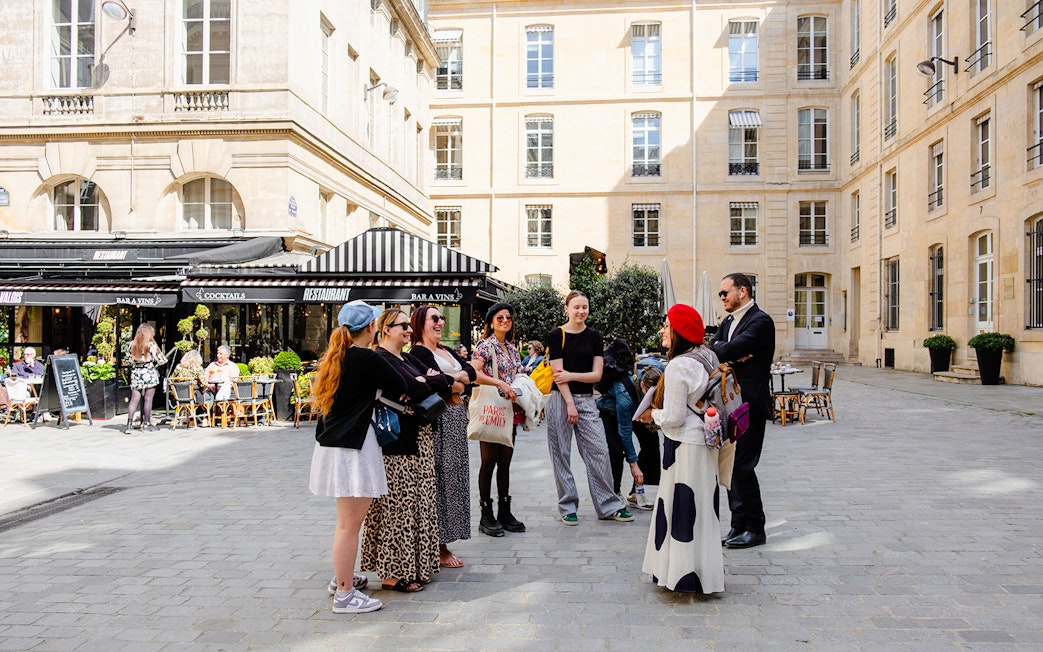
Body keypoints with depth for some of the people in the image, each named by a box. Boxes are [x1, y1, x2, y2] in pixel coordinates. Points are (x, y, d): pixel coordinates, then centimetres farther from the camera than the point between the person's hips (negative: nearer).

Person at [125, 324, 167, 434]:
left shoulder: (132, 344, 4)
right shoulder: (151, 344, -9)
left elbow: (130, 360, 10)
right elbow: (160, 360, -6)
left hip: (135, 374, 4)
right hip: (149, 373, -4)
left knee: (134, 400, 4)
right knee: (148, 400, 3)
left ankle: (129, 424, -4)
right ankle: (146, 424, 8)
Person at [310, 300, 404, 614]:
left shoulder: (336, 358, 11)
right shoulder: (369, 359, -14)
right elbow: (401, 389, -7)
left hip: (332, 444, 10)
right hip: (353, 448, -10)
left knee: (347, 521, 22)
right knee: (350, 524, -2)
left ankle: (341, 578, 35)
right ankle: (345, 595, 7)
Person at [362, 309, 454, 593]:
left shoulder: (408, 359, 16)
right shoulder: (380, 360, -12)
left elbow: (445, 380, 8)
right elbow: (416, 391, -22)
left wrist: (427, 381, -8)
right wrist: (431, 382, -4)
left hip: (419, 438, 9)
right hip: (397, 443, -9)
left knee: (418, 502, 13)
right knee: (397, 505, -3)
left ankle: (415, 565, 23)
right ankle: (393, 573, 6)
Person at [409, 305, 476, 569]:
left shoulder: (446, 351, 20)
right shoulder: (419, 353, -7)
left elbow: (470, 371, 10)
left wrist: (456, 377, -10)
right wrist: (457, 384, -2)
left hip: (456, 418, 9)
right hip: (438, 419, -9)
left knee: (454, 476, 9)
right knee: (440, 478, -6)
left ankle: (443, 541, 17)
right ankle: (439, 547, 2)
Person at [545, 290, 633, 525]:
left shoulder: (594, 337, 8)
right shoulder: (556, 336, -3)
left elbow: (597, 374, 2)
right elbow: (558, 374, -8)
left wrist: (571, 375, -12)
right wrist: (570, 404, -14)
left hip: (586, 399, 3)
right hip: (560, 399, -3)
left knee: (599, 451, 0)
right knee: (561, 455, 2)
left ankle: (608, 506, 10)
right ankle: (568, 507, 13)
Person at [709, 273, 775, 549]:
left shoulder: (761, 321, -12)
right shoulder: (728, 322, 17)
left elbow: (728, 351, -23)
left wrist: (719, 346, -2)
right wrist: (733, 354, -10)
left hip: (750, 406, -9)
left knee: (742, 466, -5)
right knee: (732, 465, 11)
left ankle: (755, 528, 8)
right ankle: (739, 525, 20)